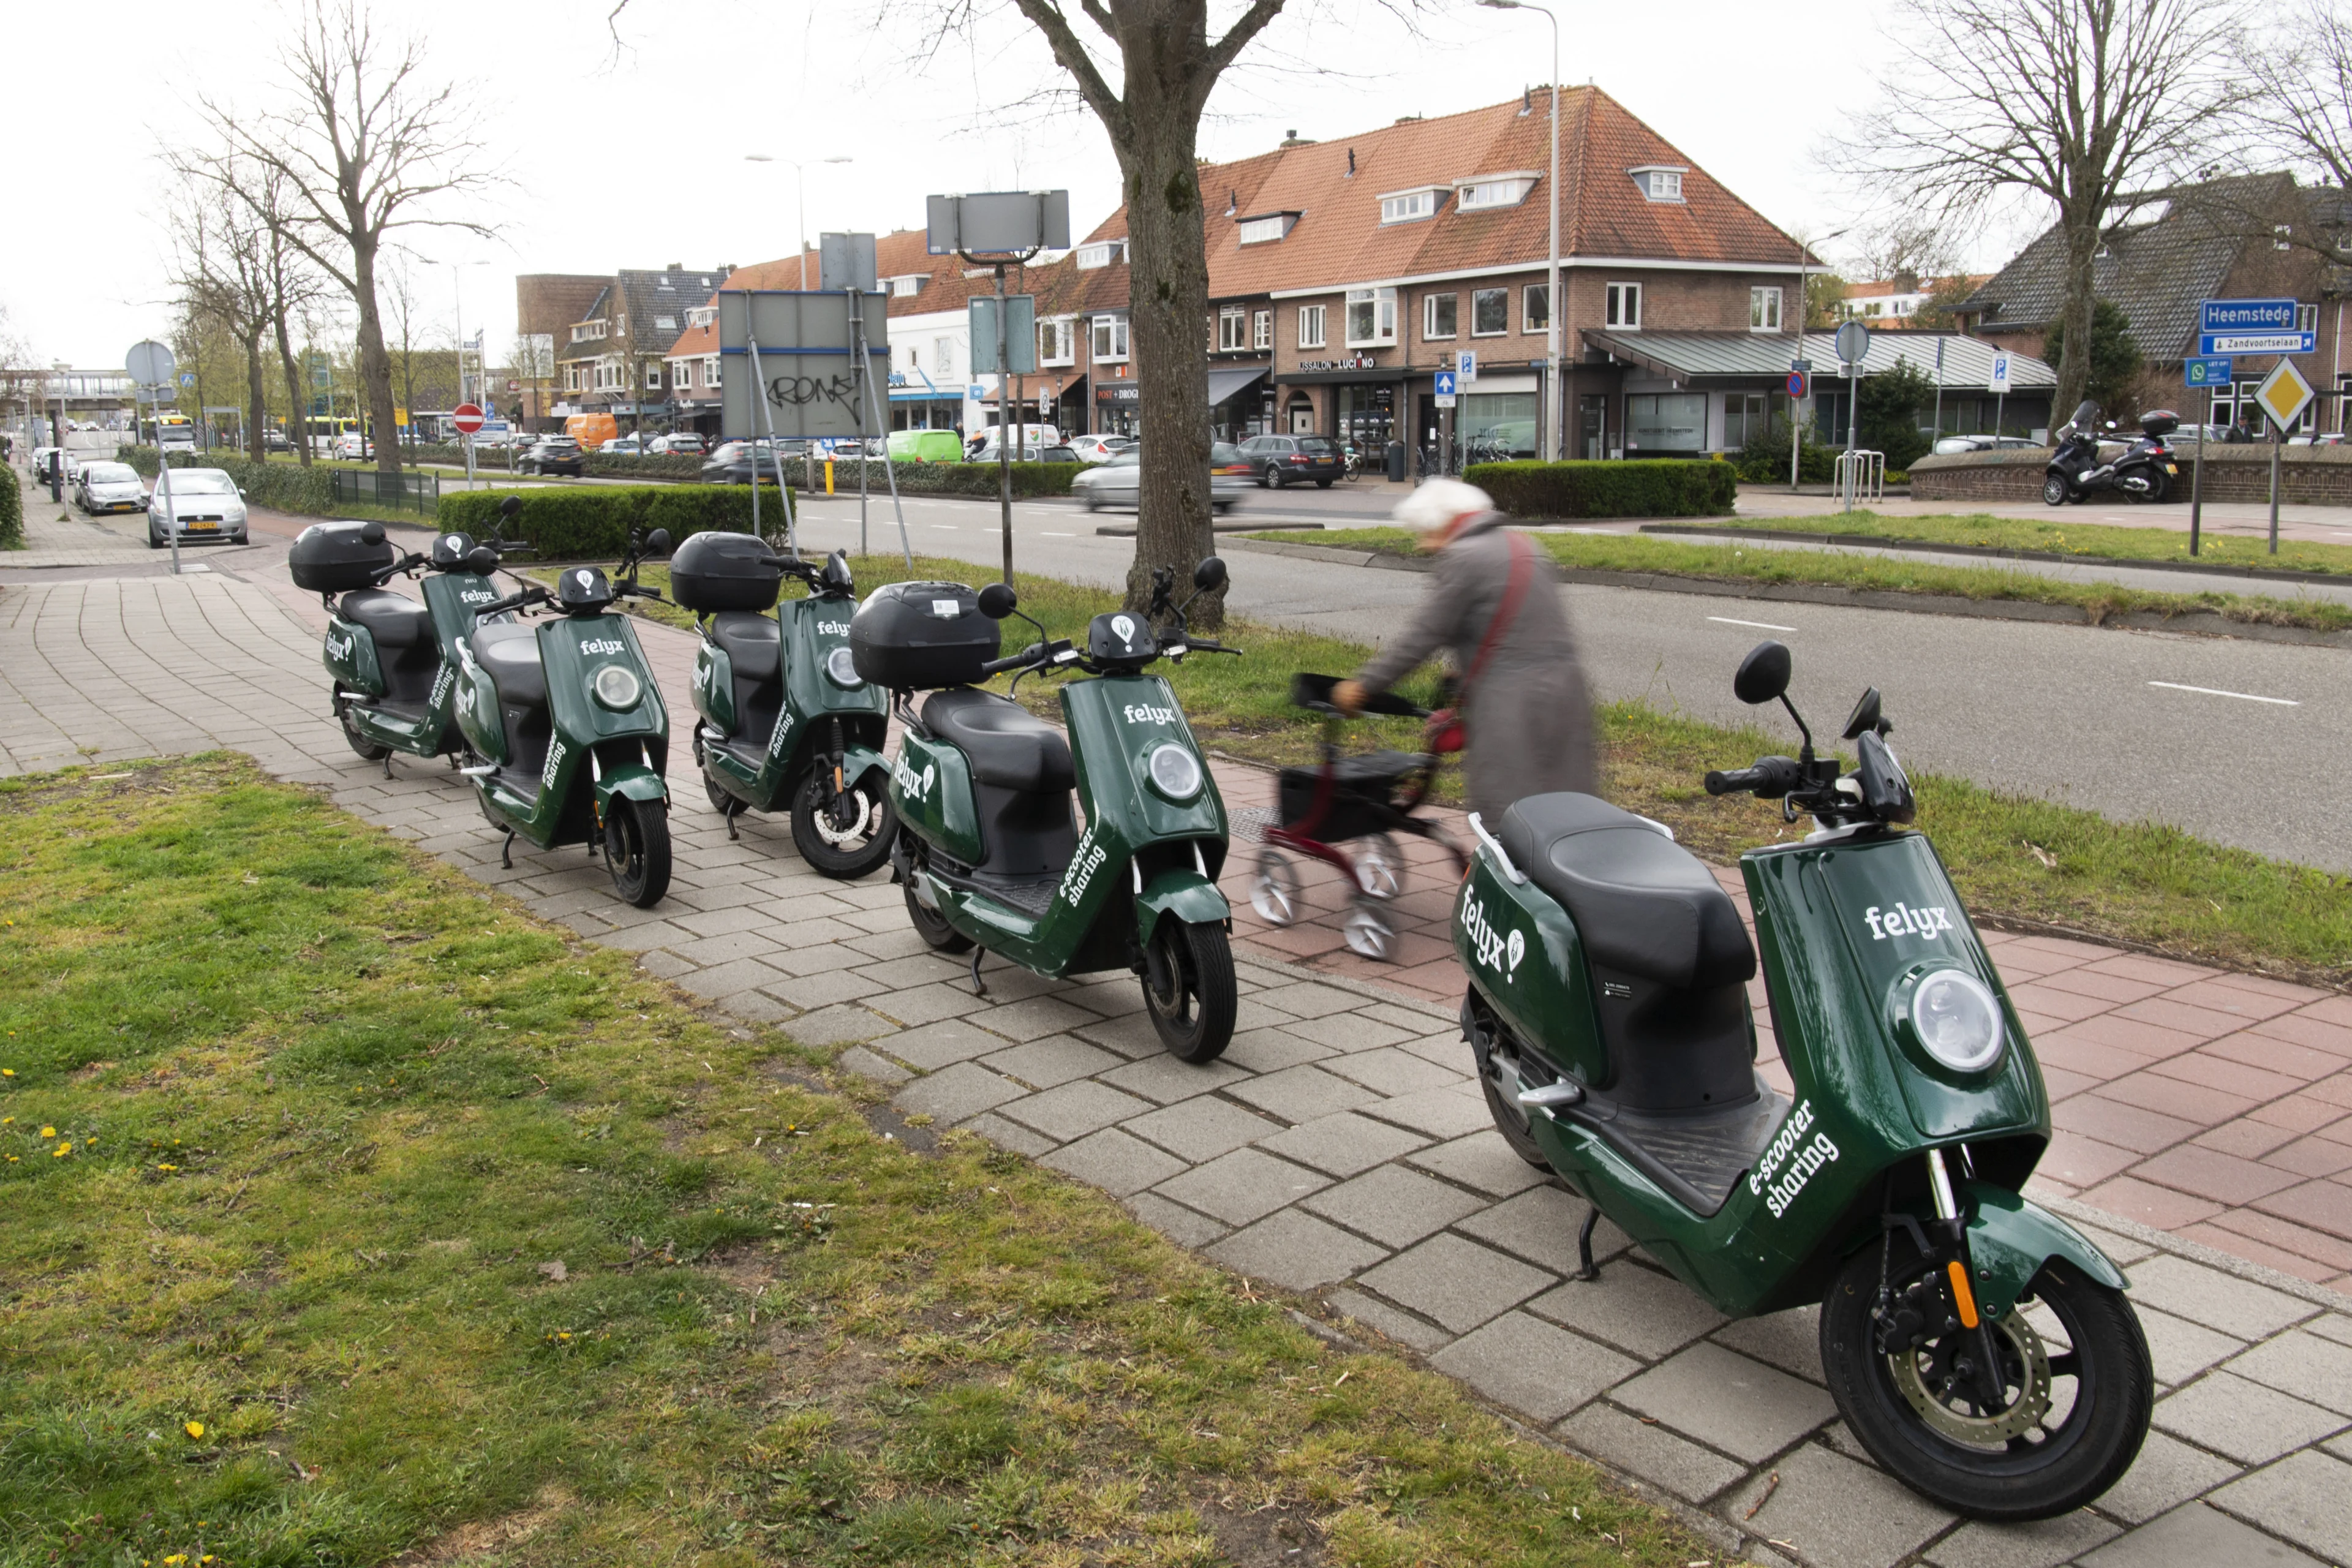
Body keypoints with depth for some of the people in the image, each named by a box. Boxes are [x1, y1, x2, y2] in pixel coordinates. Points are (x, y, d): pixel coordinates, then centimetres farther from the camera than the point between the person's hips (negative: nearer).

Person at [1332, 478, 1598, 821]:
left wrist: (1364, 684, -1)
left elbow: (1425, 635, -9)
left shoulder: (1463, 558, -10)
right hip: (1565, 691, 9)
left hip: (1510, 706, -8)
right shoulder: (1522, 546, 17)